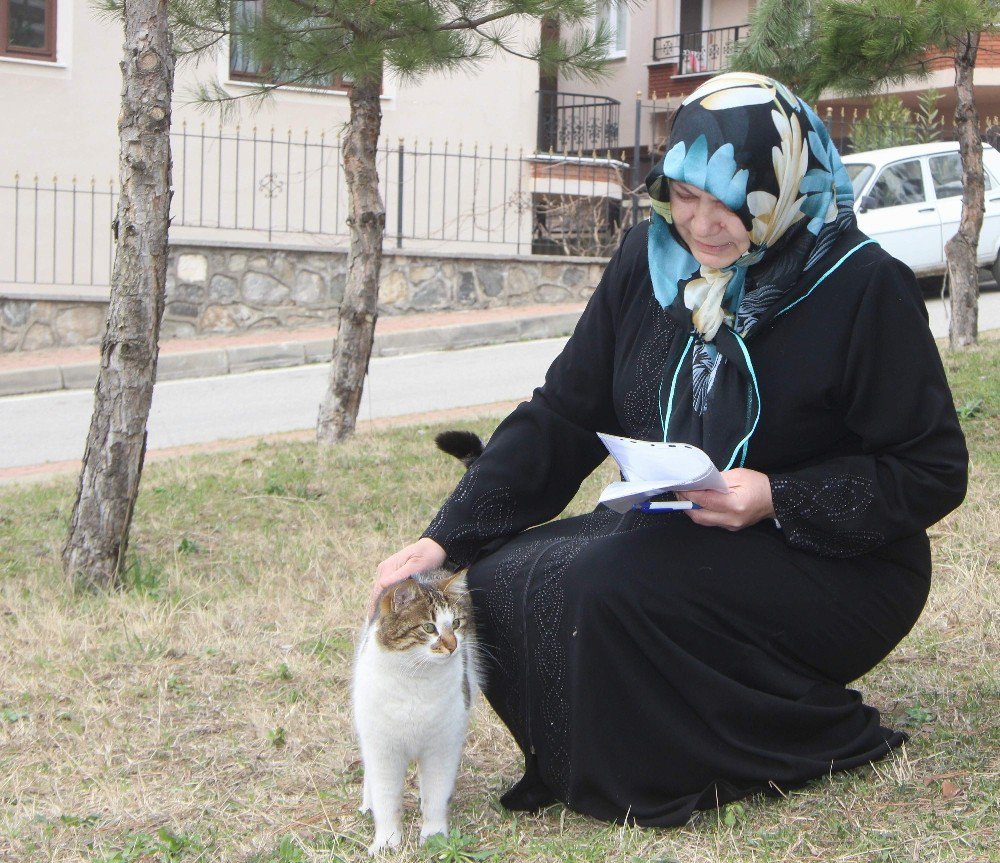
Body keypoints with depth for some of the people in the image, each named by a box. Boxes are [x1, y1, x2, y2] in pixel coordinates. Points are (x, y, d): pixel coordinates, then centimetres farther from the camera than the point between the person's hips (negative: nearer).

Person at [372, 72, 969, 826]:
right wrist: (448, 539, -9)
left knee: (612, 588, -30)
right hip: (671, 535, 6)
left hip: (833, 564, -5)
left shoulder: (862, 287, -13)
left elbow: (934, 472, -11)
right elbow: (561, 416, 2)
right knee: (498, 584, -16)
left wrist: (781, 501, -25)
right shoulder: (649, 261, 1)